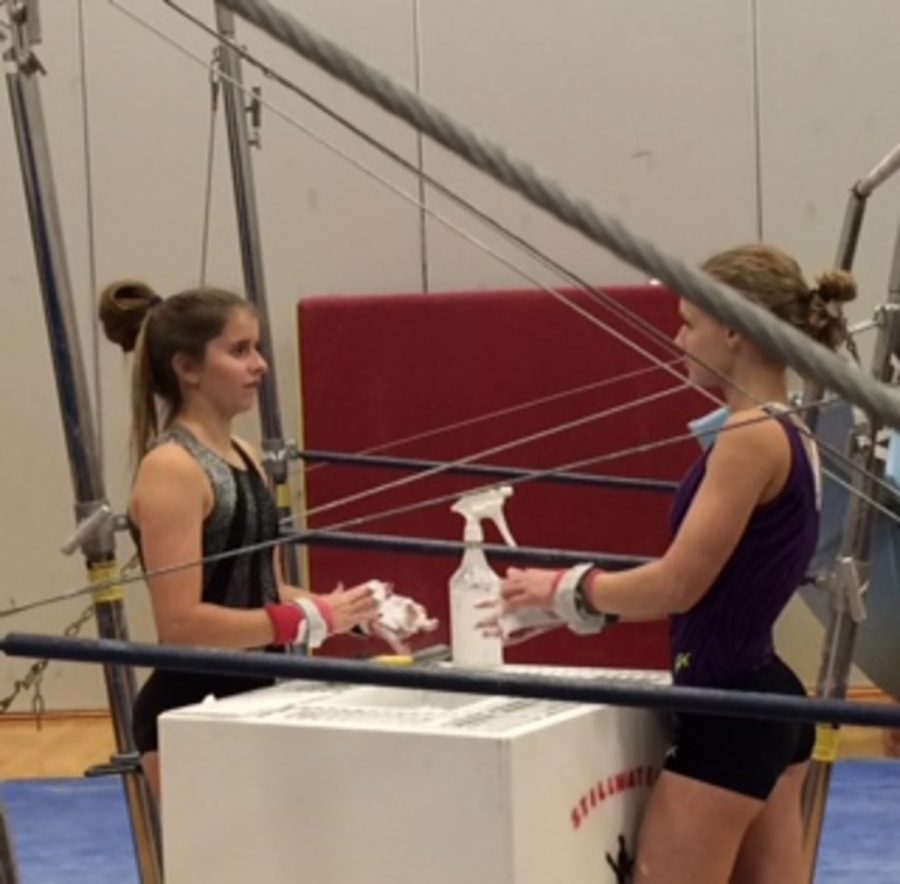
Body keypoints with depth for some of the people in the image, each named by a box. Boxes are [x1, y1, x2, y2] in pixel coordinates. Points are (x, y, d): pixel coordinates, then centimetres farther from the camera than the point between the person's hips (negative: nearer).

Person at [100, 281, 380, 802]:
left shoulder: (244, 457, 12)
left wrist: (347, 612, 0)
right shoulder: (171, 469, -16)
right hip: (189, 713, -9)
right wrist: (313, 619, -22)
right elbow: (181, 624, -22)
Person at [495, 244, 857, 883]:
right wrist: (572, 596, 12)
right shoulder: (789, 436, 11)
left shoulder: (752, 438, -18)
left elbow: (678, 585, -19)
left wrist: (563, 587, -4)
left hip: (726, 713, -10)